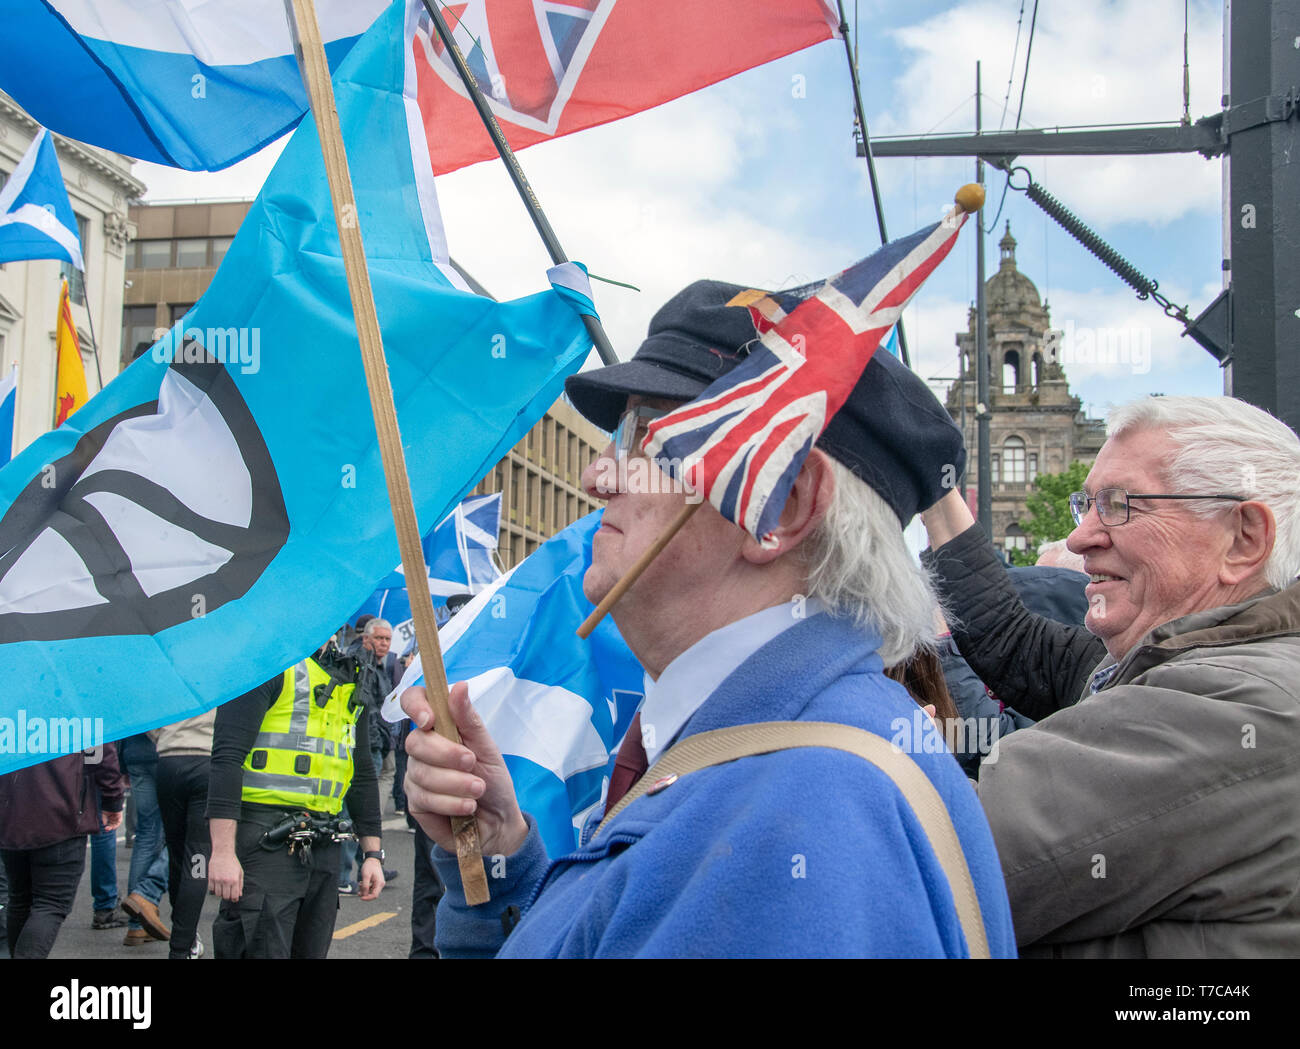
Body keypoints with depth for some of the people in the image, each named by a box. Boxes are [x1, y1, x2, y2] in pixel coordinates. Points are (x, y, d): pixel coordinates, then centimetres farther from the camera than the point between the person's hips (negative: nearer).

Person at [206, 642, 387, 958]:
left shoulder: (352, 677, 17)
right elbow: (228, 757, -14)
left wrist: (373, 853, 17)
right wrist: (222, 852, -21)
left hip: (323, 846, 7)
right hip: (265, 844, -7)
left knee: (311, 950, 10)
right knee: (263, 950, -7)